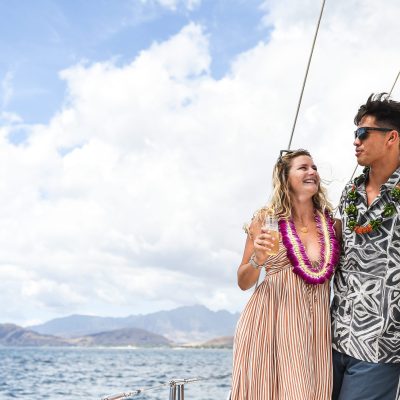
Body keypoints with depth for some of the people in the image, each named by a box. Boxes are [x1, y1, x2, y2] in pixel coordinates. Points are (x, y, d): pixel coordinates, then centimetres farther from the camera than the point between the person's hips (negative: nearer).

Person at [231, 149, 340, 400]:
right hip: (271, 323, -3)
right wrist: (257, 260, -14)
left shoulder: (331, 224, 7)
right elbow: (244, 283, 4)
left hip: (316, 327, 3)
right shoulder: (267, 219, -1)